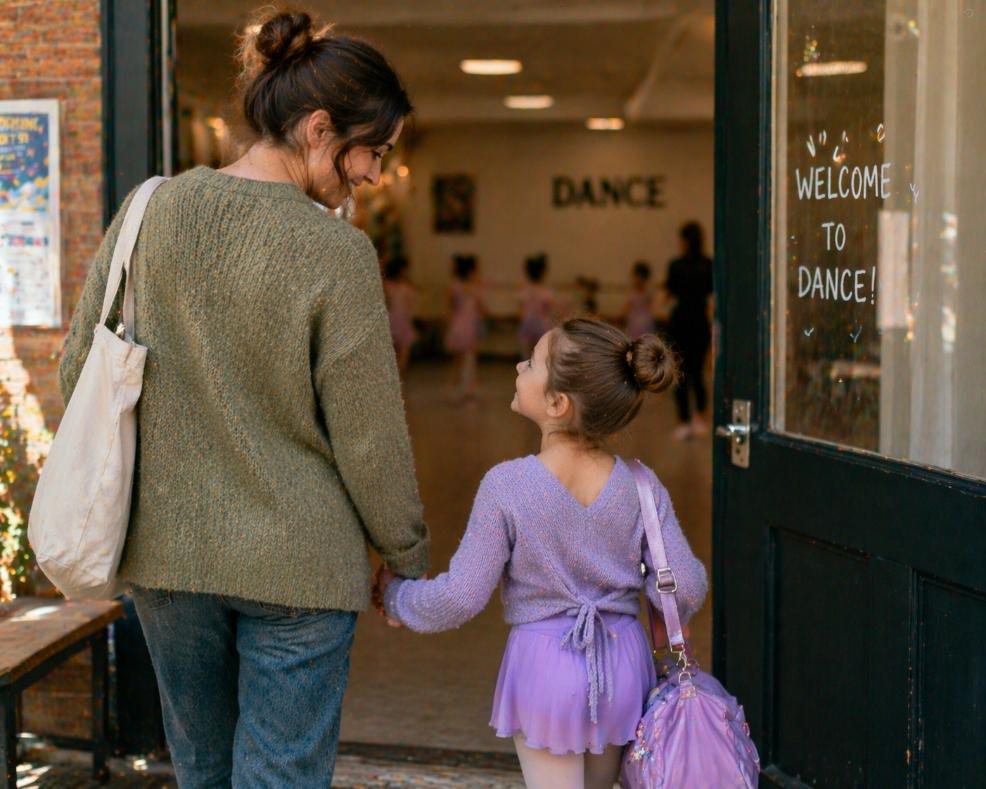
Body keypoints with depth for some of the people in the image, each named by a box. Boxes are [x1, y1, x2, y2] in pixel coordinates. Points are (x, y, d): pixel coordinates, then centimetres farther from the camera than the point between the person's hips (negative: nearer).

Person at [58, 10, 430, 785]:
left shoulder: (151, 212, -3)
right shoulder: (334, 251, -16)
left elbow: (80, 372, 5)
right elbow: (370, 438, -11)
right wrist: (408, 557, 4)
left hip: (167, 553, 5)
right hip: (297, 563, -4)